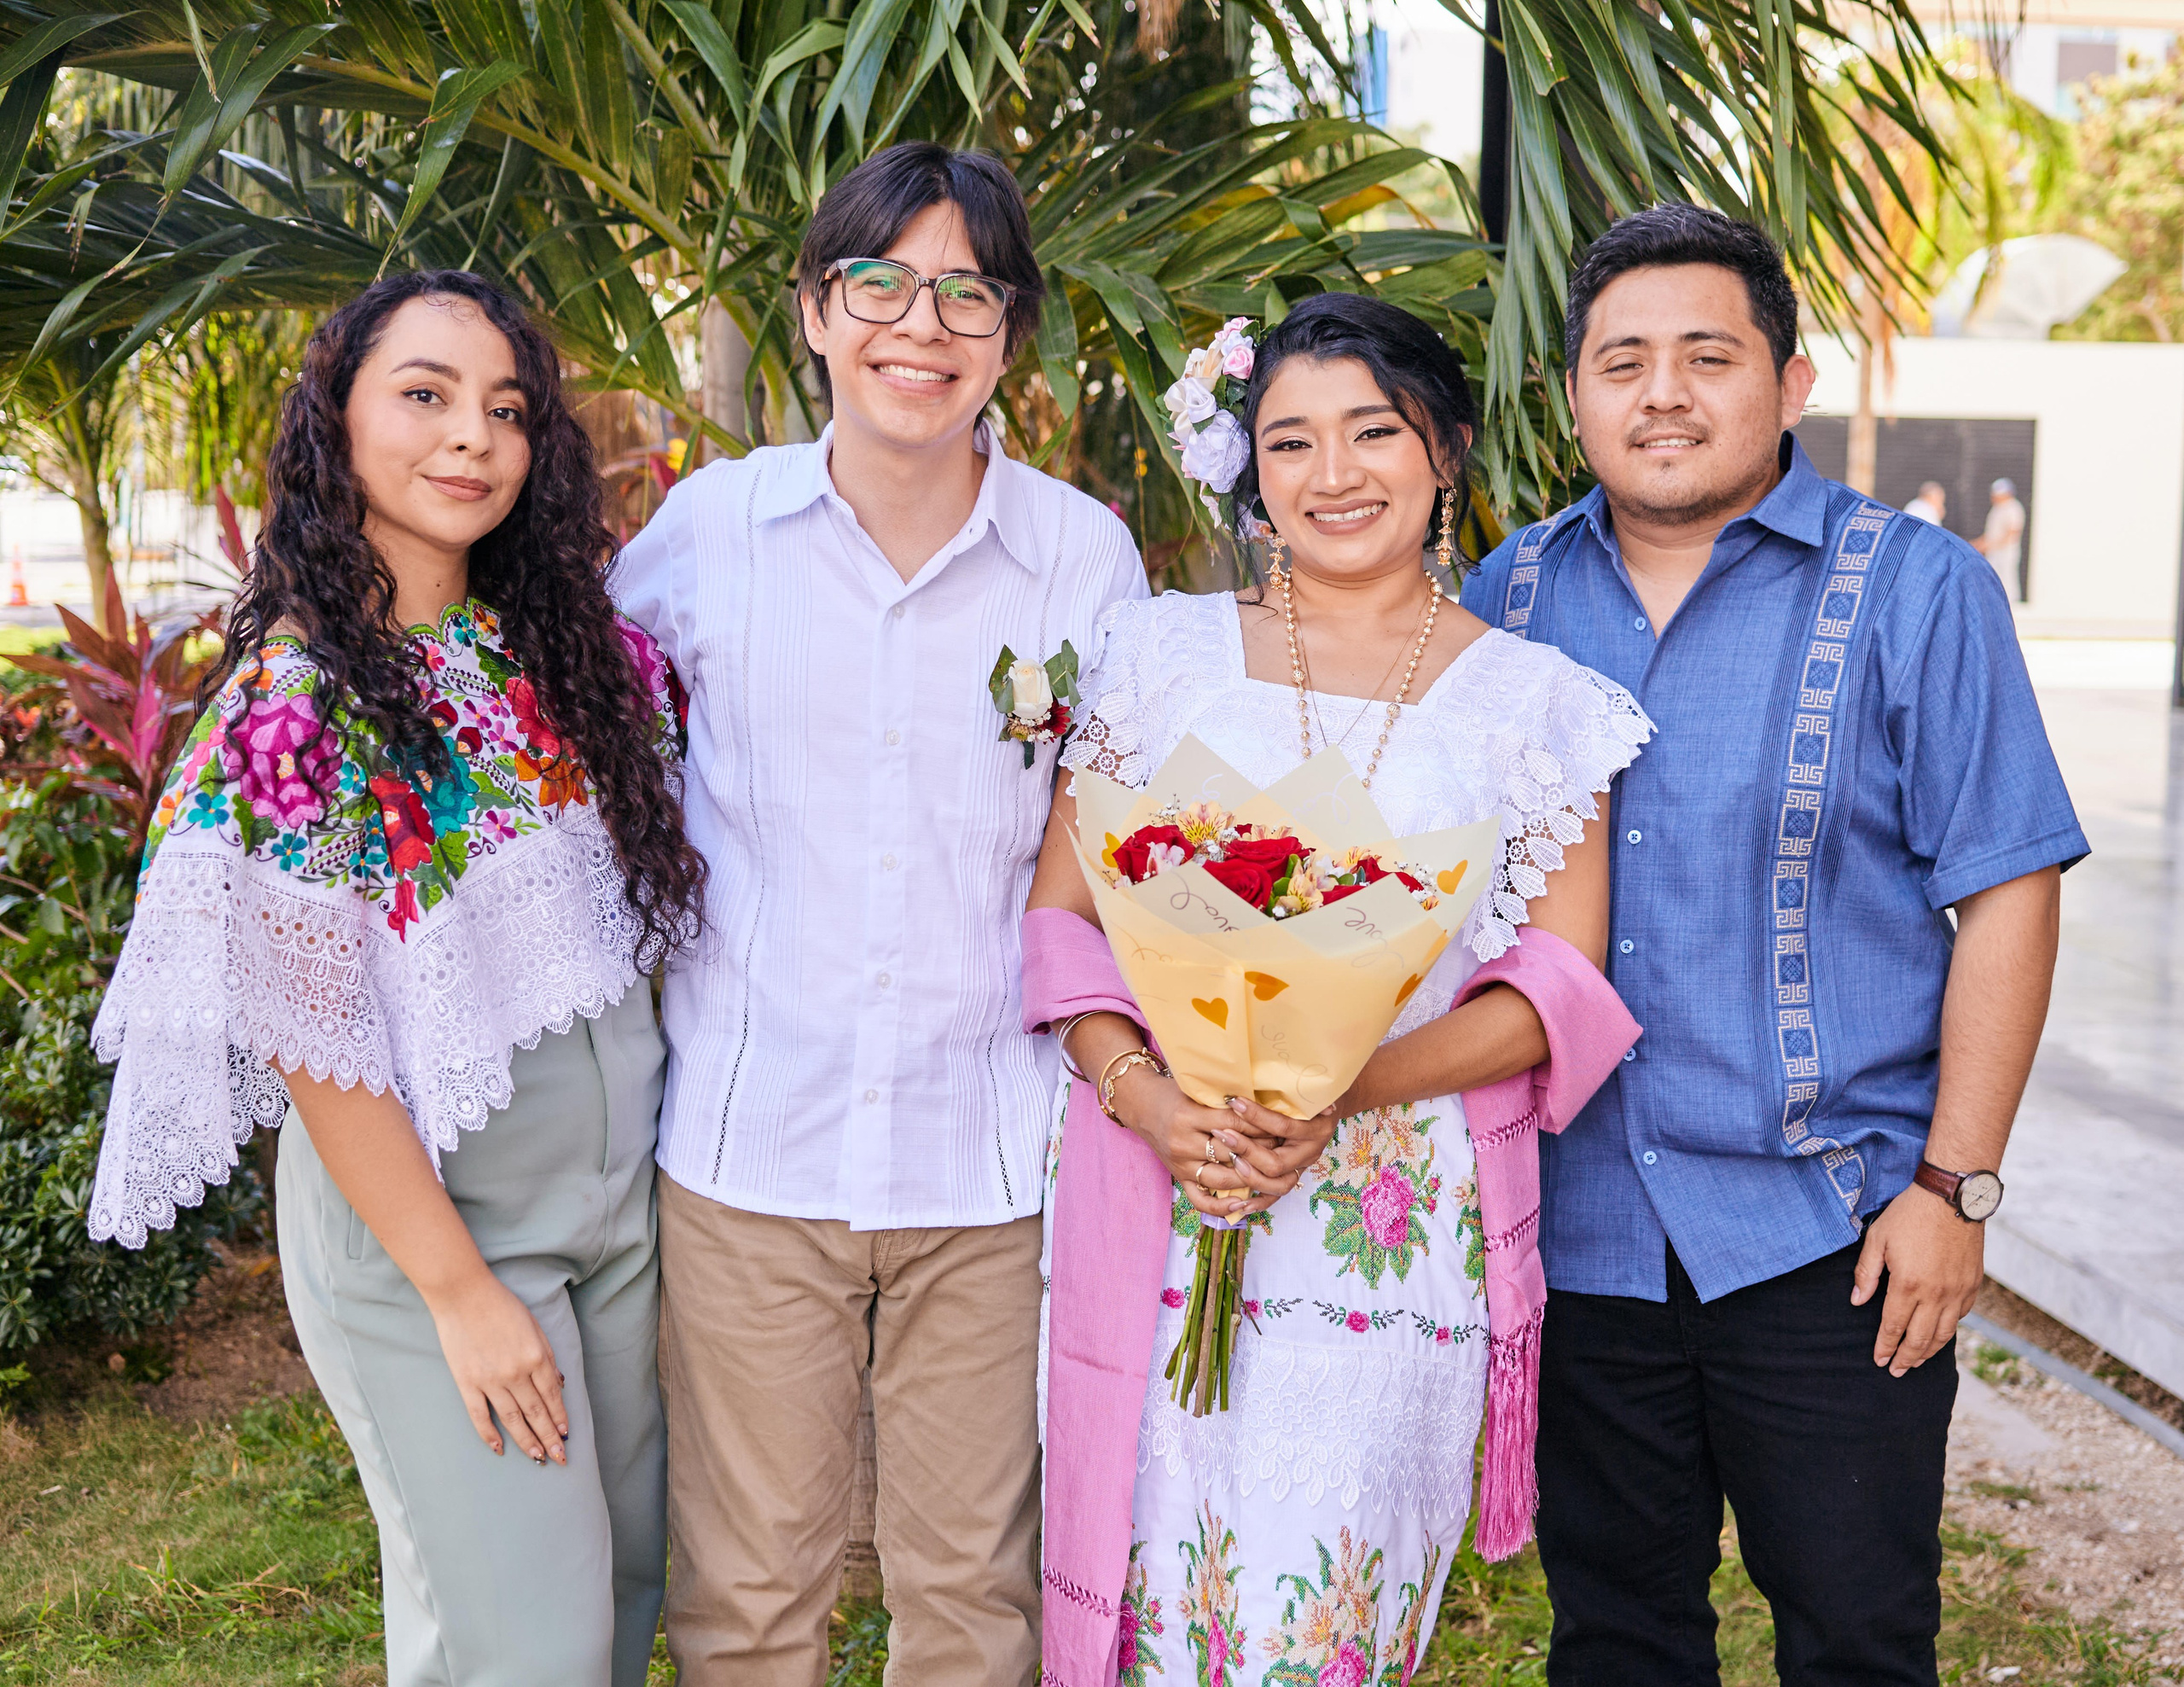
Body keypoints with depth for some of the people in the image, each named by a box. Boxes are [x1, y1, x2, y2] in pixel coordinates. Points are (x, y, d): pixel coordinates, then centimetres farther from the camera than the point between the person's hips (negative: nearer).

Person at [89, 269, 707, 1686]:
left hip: (629, 1186, 6)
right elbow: (311, 1039, -17)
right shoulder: (296, 696, -17)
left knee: (633, 1565, 18)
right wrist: (460, 1290, -15)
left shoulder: (571, 644, 0)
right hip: (420, 1215, -6)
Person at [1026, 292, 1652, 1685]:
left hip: (1395, 1225, -1)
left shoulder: (1534, 700, 5)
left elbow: (1559, 990, 0)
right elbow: (1061, 918, 6)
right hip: (1157, 1209, 1)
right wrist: (1146, 1096, -12)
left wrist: (1335, 1092, -15)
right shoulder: (1161, 652, 9)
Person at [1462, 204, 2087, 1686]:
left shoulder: (1916, 591, -5)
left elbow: (2006, 893, -6)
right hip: (1577, 1229, 3)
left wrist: (1952, 1185, -11)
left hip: (1829, 1233, -3)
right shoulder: (1507, 597, 5)